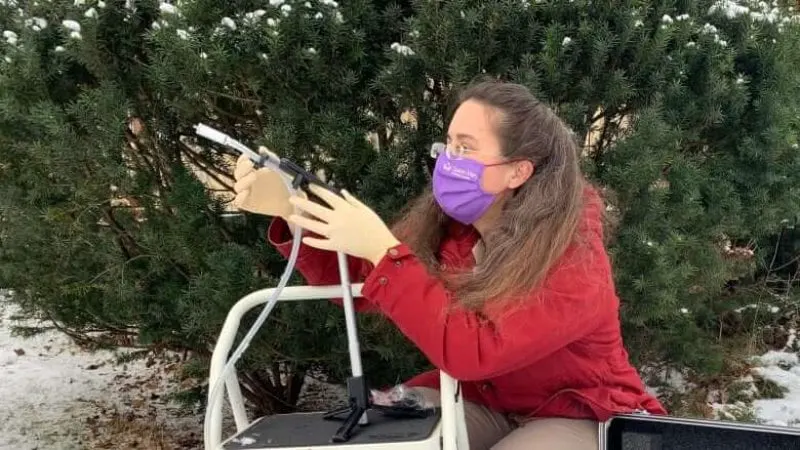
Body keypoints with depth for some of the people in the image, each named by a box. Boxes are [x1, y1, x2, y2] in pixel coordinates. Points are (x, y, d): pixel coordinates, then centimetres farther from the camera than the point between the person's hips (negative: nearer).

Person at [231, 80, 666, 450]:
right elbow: (354, 282, -5)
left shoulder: (573, 263, -27)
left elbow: (470, 351, -38)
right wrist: (289, 212, -19)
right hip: (480, 401, 5)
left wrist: (382, 250, -38)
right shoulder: (444, 224, -9)